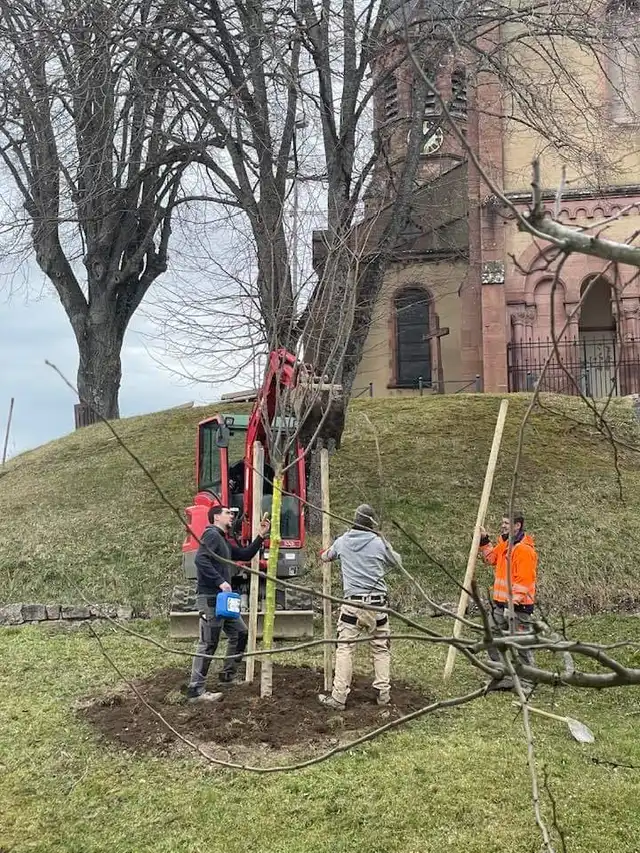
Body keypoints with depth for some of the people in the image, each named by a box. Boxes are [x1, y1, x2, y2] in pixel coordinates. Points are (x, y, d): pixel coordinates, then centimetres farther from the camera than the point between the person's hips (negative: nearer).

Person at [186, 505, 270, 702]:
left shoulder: (225, 541, 21)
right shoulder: (212, 534, -9)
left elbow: (245, 555, 25)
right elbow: (201, 560, -23)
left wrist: (260, 536, 16)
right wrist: (220, 582, -25)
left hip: (222, 598, 10)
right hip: (210, 598, -10)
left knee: (240, 633, 17)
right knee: (208, 643, -7)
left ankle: (227, 676, 26)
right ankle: (195, 691, -1)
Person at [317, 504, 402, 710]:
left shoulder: (342, 541, 4)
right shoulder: (379, 542, -1)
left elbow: (326, 557, 24)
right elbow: (396, 562, 16)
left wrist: (324, 555, 46)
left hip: (352, 602, 0)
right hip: (377, 602, 0)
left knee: (344, 648, 2)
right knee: (381, 647, 13)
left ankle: (338, 697, -1)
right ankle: (383, 693, 16)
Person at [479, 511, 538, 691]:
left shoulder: (524, 550, -18)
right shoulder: (504, 543, 11)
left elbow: (524, 581, -22)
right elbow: (491, 558, 29)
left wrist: (512, 604, -24)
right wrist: (484, 541, 17)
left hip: (518, 605, -10)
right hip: (500, 604, 10)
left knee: (521, 646, -1)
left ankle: (526, 682, 9)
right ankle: (503, 678, 22)